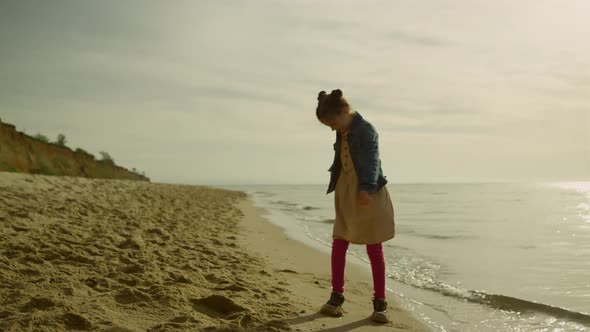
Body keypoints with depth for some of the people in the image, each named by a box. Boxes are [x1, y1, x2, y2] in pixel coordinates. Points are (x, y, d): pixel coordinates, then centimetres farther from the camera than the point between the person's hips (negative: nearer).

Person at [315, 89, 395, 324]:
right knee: (338, 245, 2)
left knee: (374, 249, 0)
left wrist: (366, 188, -46)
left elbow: (371, 161, -31)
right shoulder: (343, 133, 8)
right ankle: (336, 296, 14)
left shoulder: (366, 130, -16)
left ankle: (379, 303, 9)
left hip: (369, 195, -7)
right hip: (346, 194, 7)